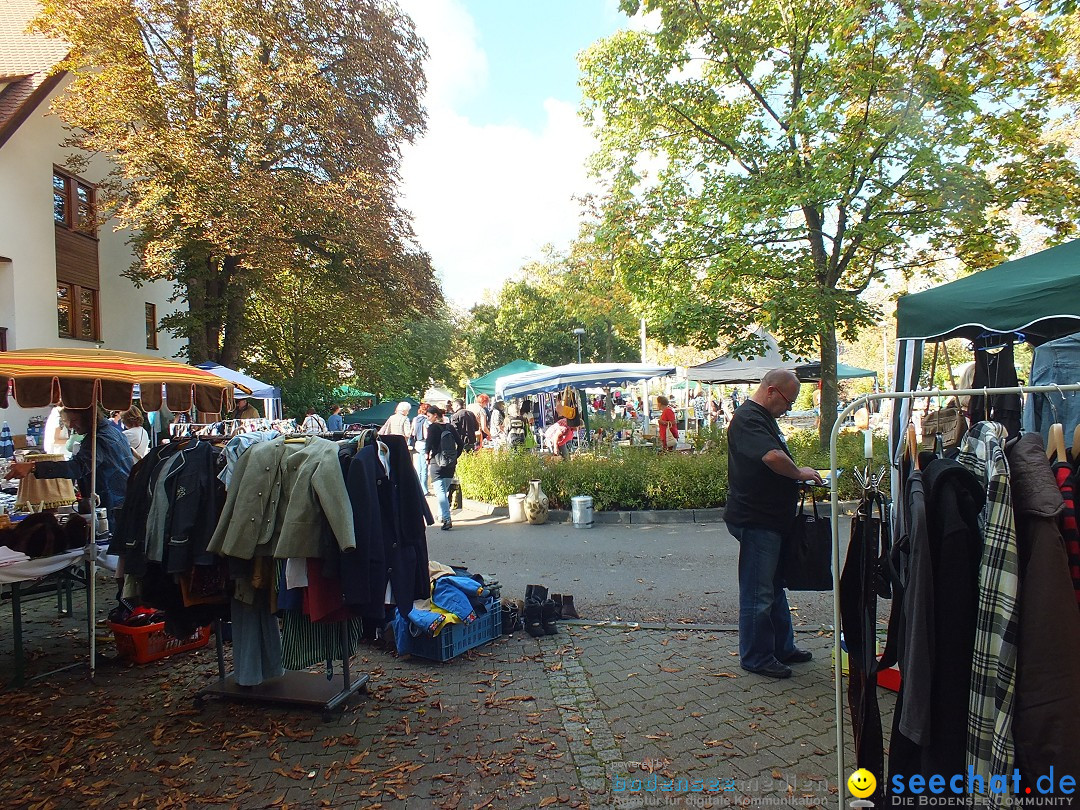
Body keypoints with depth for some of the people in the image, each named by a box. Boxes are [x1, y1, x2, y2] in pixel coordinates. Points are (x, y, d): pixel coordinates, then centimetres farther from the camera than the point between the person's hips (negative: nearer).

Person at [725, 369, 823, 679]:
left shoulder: (766, 417, 16)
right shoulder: (748, 418, -18)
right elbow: (773, 457, -33)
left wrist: (799, 475, 9)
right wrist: (800, 473, -15)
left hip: (772, 518, 11)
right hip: (755, 521, -11)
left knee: (775, 586, 20)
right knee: (758, 592, 0)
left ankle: (783, 647, 33)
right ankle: (756, 657, 12)